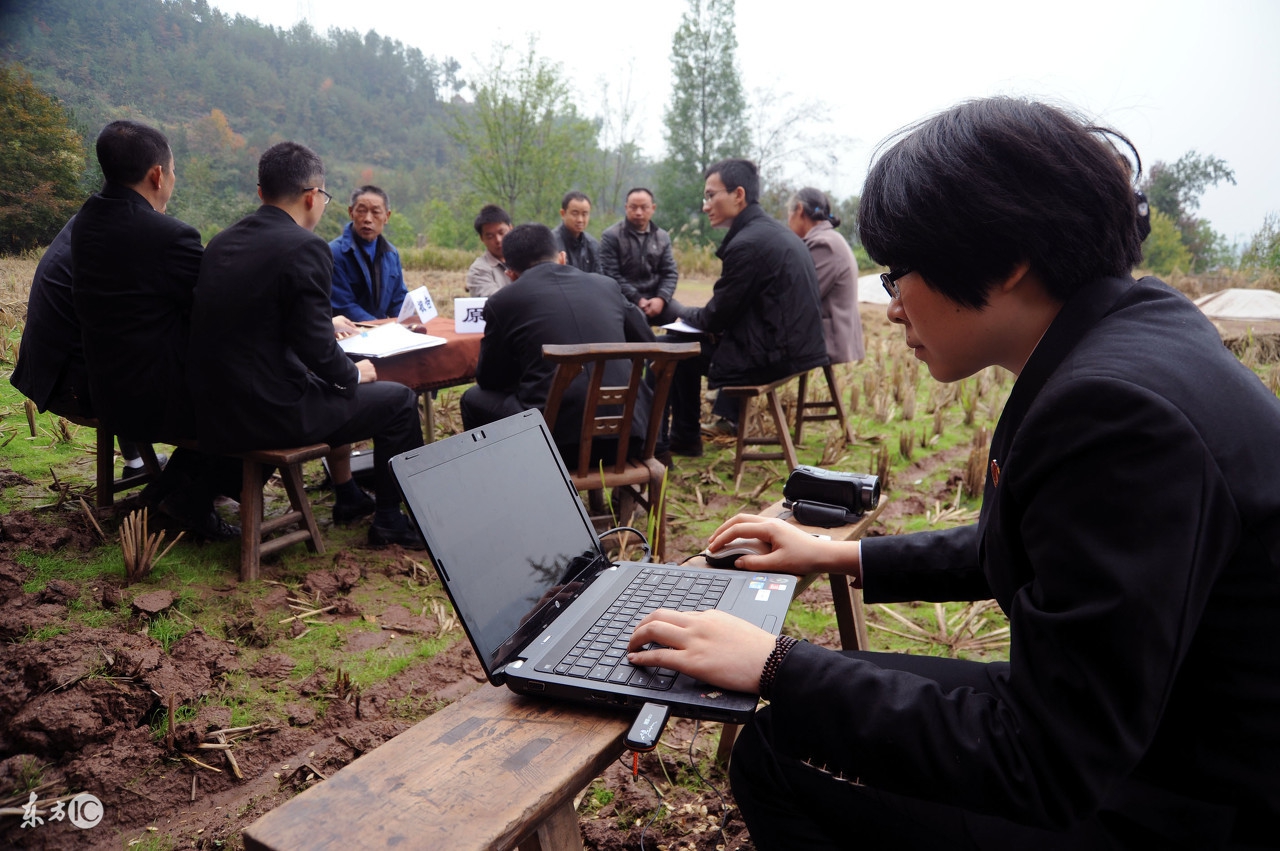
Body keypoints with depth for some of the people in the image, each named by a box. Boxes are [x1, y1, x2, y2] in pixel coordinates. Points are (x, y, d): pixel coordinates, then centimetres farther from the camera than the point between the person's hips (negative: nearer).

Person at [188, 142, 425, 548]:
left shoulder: (222, 242, 8)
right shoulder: (306, 248, -16)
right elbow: (315, 349, -19)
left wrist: (324, 324, 27)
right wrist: (353, 373, 0)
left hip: (215, 409, 9)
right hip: (270, 413, -9)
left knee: (335, 387, 32)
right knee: (399, 400, 8)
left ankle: (347, 496, 43)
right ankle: (390, 520, 19)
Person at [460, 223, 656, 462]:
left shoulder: (502, 301, 4)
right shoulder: (606, 285, 12)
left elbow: (489, 379, 16)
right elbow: (646, 342, 27)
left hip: (557, 437, -3)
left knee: (474, 399, 23)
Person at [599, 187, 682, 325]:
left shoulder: (663, 237, 13)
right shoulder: (611, 236, 0)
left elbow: (670, 273, 10)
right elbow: (611, 275, -7)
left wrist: (661, 298, -10)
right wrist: (637, 300, -16)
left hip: (654, 297, 4)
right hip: (625, 299, -4)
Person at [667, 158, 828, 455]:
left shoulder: (747, 243, -20)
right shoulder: (776, 231, 10)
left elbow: (715, 319, -13)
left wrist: (683, 312, 6)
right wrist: (696, 314, 13)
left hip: (772, 358, -10)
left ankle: (685, 439, 19)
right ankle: (728, 414, 34)